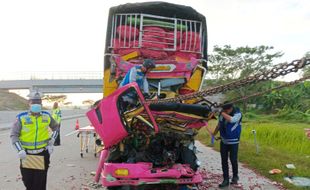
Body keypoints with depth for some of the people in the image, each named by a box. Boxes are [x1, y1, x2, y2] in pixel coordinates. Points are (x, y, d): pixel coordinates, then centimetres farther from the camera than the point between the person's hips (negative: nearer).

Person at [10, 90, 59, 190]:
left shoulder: (46, 116, 2)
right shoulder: (22, 118, -7)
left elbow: (55, 127, 18)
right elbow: (14, 135, -6)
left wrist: (51, 143, 8)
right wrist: (20, 150, -17)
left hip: (42, 154, 1)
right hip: (26, 154, -1)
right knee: (27, 181, 12)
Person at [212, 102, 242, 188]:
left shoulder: (237, 114, -15)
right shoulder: (222, 113, -2)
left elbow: (231, 119, -36)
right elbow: (219, 125, 12)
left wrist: (222, 113, -27)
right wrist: (214, 134, 14)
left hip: (233, 142, -4)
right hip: (223, 141, 4)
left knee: (233, 159, 3)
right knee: (224, 160, 4)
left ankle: (235, 176, 28)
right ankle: (226, 179, 13)